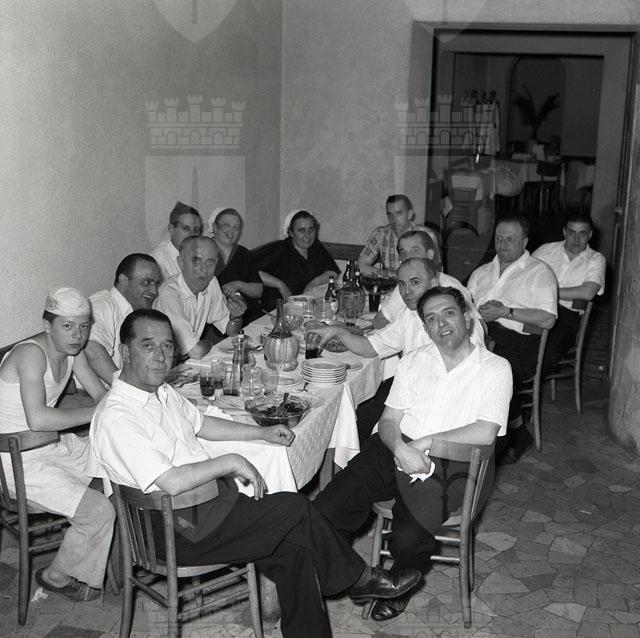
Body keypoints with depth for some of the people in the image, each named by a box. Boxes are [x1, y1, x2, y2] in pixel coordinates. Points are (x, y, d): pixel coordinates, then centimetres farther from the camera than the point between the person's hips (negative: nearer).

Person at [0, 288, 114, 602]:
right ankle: (56, 577, 8)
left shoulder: (72, 350, 2)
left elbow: (101, 394, 8)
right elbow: (37, 419, -36)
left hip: (53, 445, 9)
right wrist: (96, 413, -28)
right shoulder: (31, 354, -24)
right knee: (98, 511, -18)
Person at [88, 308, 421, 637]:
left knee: (294, 549, -8)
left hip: (210, 502, 9)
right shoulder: (116, 418, -21)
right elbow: (172, 483, -27)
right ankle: (357, 580, 8)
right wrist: (232, 462, -18)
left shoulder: (160, 391, 9)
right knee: (294, 508, -13)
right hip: (182, 531, -9)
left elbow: (200, 424, 25)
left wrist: (262, 432, 19)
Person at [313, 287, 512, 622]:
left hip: (445, 465, -4)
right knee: (325, 509, -15)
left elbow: (484, 433, -13)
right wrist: (400, 447, -14)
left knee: (409, 538, -26)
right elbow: (388, 421, 8)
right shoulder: (413, 361, 14)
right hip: (396, 451, 4)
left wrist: (424, 442, -12)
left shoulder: (495, 368, 0)